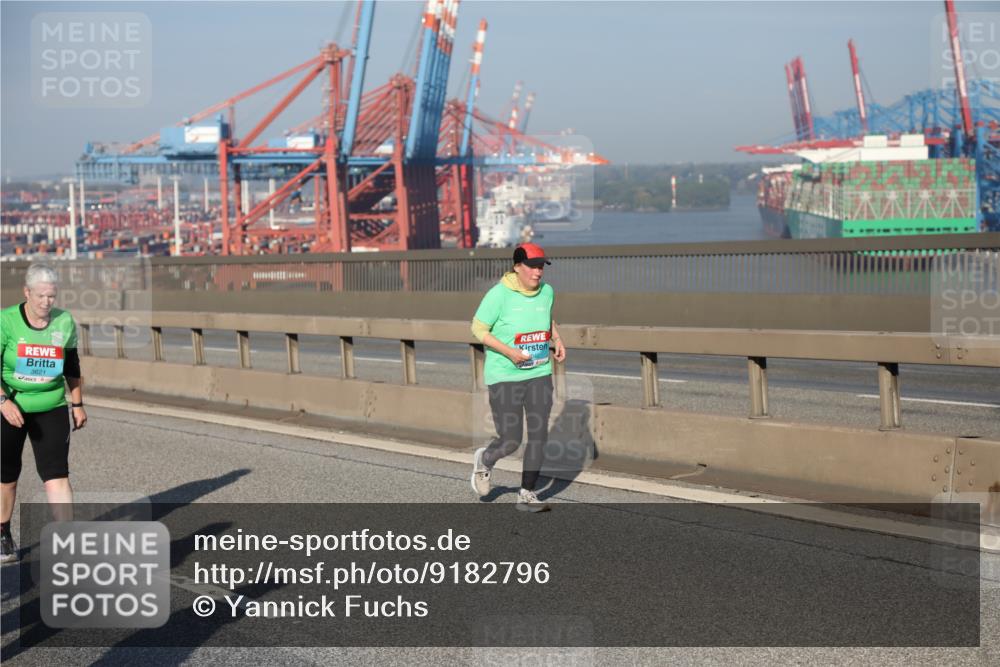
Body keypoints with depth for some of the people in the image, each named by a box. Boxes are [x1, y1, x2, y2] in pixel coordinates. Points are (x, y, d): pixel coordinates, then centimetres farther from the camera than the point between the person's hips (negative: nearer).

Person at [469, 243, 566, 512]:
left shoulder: (547, 291, 3)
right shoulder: (499, 294, -14)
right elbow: (478, 329, -9)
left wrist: (557, 340, 7)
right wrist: (508, 351, -19)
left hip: (539, 374, 5)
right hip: (504, 377, -5)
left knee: (538, 435, 1)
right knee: (510, 441, -3)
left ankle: (526, 494, 14)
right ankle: (484, 460, 32)